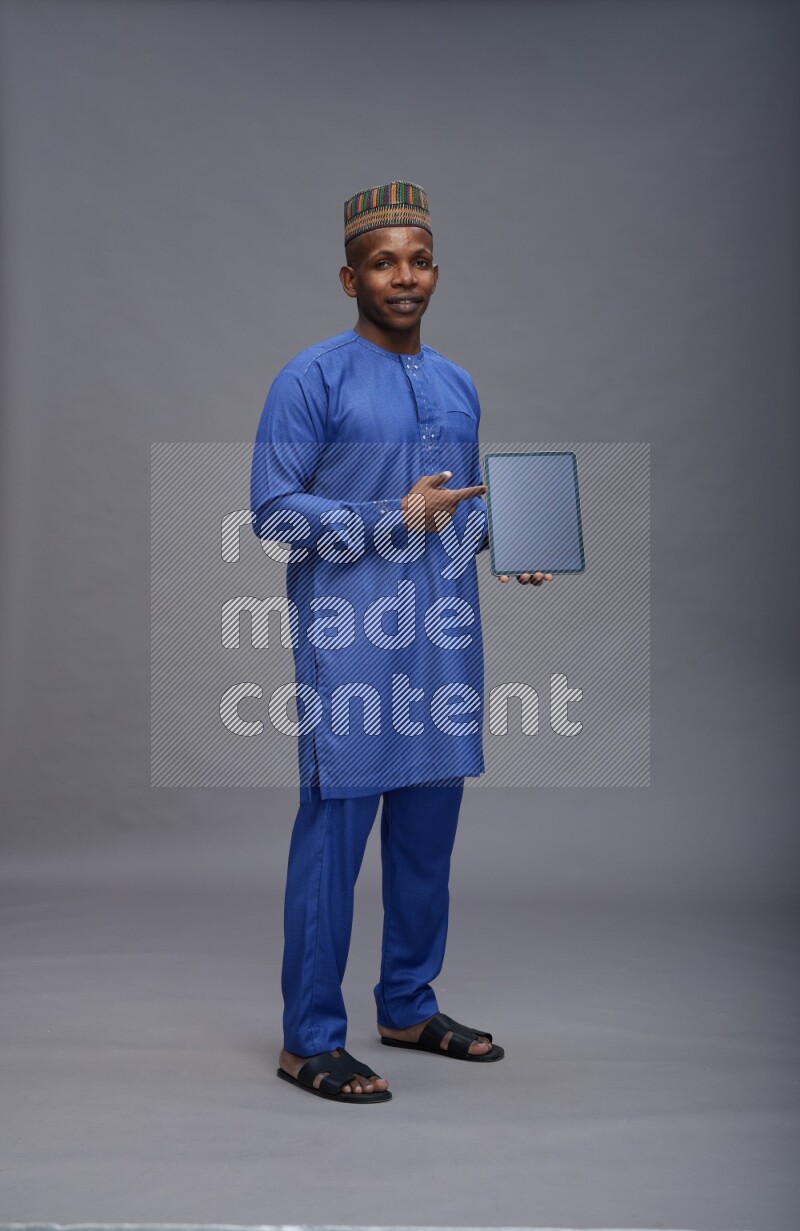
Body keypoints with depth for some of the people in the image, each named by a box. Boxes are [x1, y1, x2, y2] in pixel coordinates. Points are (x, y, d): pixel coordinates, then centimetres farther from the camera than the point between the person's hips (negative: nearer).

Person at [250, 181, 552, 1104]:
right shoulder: (312, 379, -5)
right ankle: (309, 1041, 7)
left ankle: (410, 1008, 28)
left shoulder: (457, 387, 16)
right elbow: (272, 509, -10)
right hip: (350, 640, -7)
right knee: (335, 829, -4)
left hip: (443, 640, 7)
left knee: (429, 829, 12)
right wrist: (392, 520, -19)